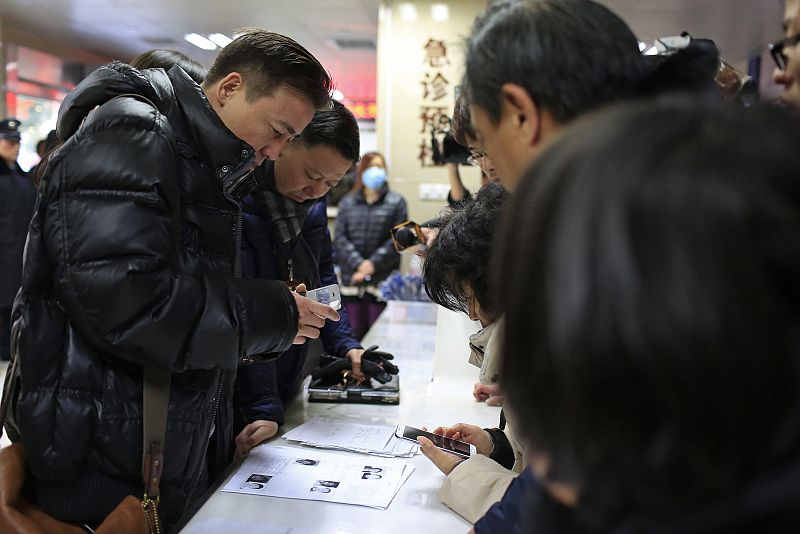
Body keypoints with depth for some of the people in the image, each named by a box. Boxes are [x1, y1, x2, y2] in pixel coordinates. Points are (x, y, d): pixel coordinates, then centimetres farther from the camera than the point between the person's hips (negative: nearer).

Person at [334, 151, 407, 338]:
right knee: (354, 332, 7)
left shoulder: (396, 203, 4)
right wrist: (358, 264, -12)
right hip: (352, 280, 2)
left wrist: (373, 264, -13)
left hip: (382, 280, -2)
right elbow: (340, 238, 2)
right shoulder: (347, 203, 11)